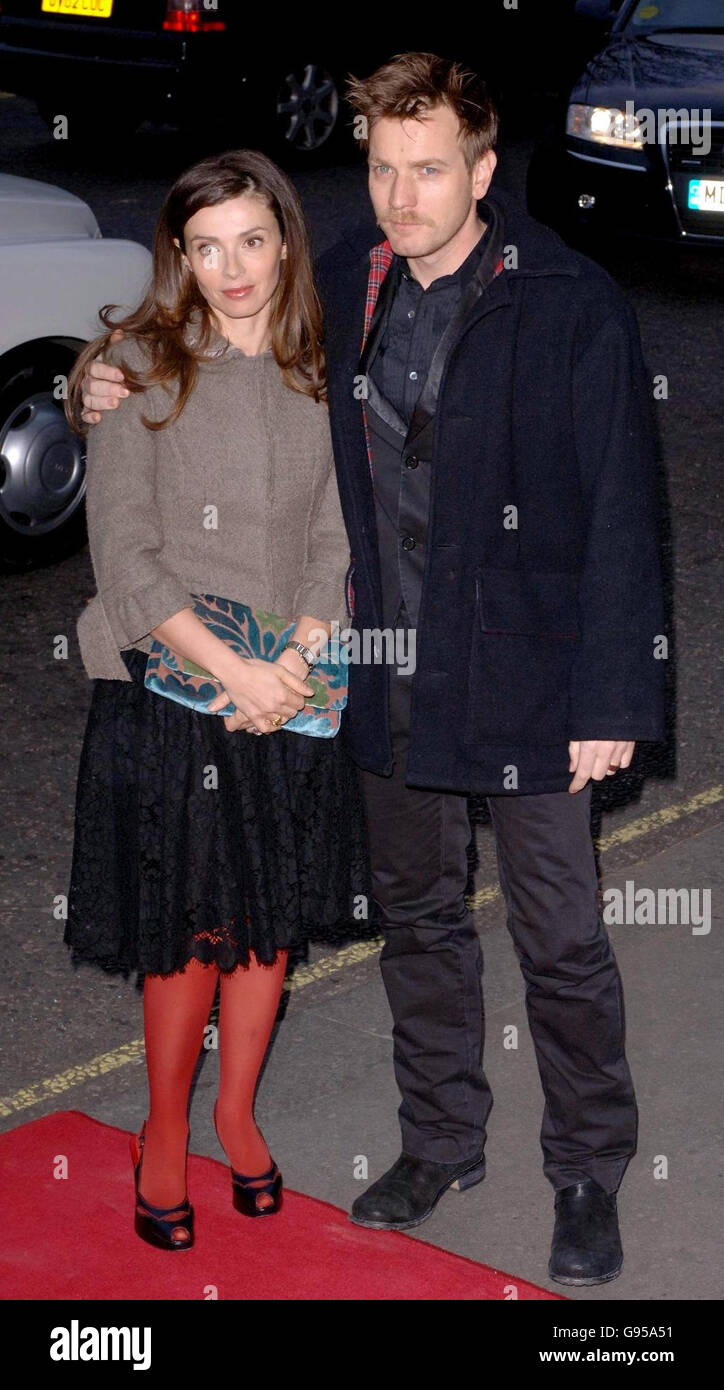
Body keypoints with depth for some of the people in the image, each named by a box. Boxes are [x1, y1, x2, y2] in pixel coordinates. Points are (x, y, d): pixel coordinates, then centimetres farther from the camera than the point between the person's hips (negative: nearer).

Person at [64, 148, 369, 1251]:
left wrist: (301, 658, -11)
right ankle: (164, 1132, 24)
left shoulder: (320, 377, 5)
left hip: (290, 693, 4)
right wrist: (235, 668, -16)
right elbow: (123, 554, -10)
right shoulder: (141, 366, -6)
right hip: (168, 692, -3)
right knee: (188, 927, 3)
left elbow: (335, 540, 5)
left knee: (275, 914, 11)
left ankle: (237, 1111, 32)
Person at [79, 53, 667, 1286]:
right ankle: (440, 1142, 38)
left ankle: (587, 1177, 25)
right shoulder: (347, 284, 1)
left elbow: (619, 519, -13)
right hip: (393, 679, 6)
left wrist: (609, 704, -15)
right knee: (417, 916, 19)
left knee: (561, 942, 5)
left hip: (526, 684, -5)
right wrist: (133, 387, 3)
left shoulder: (571, 306, -15)